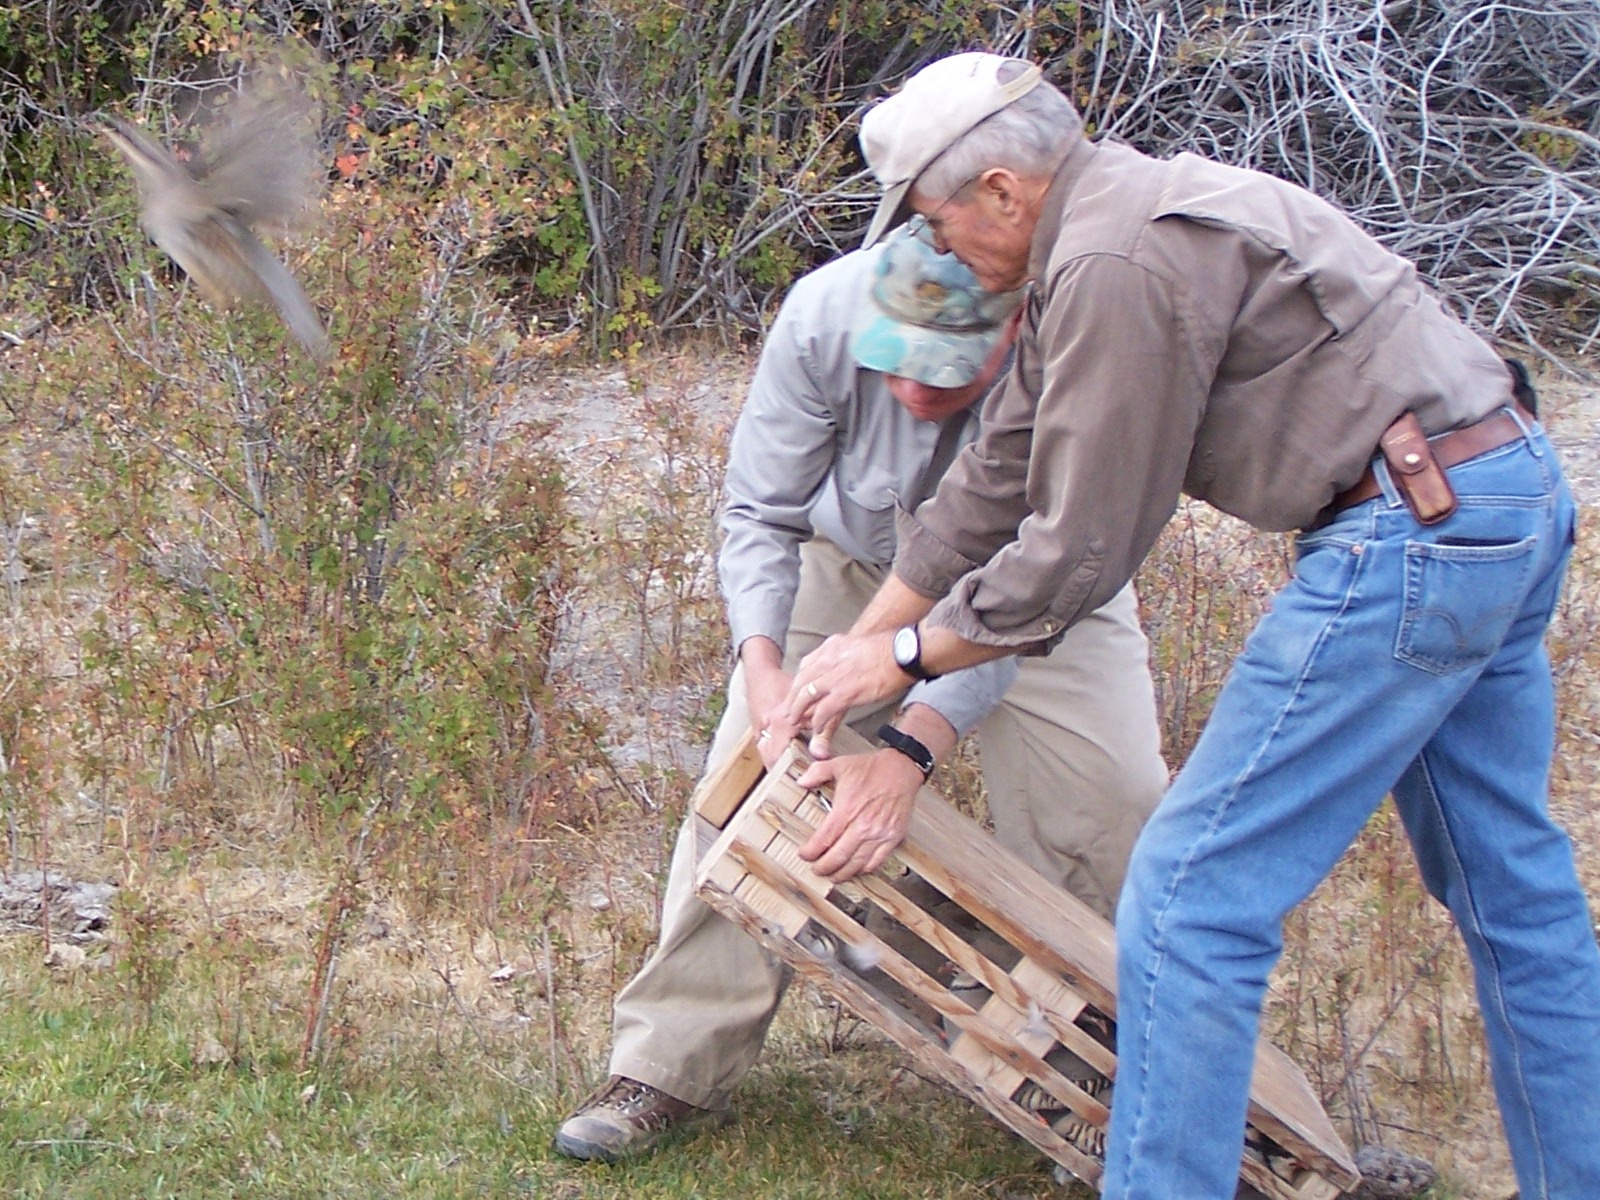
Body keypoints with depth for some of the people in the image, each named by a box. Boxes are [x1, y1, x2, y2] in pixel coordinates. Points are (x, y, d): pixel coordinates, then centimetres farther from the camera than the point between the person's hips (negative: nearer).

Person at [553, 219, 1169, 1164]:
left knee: (1114, 805, -15)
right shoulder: (824, 315, -33)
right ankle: (674, 1069, -3)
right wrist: (762, 661, -34)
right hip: (853, 564, 1)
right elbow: (759, 512, -19)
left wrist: (916, 741, -48)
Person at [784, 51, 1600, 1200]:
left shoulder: (1119, 264, -17)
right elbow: (1000, 479, 22)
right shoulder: (1108, 223, 16)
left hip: (1415, 531, -11)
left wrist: (906, 656, 1)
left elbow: (1081, 545, -14)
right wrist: (861, 636, 25)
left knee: (1193, 893, -6)